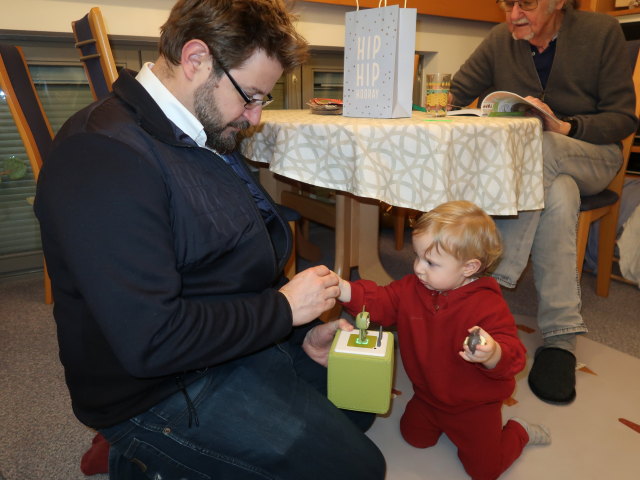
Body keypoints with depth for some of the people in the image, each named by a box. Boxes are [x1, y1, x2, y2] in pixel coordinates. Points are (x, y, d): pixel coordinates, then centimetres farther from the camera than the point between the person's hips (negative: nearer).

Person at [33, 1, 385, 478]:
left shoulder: (201, 138, 7)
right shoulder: (105, 157, -24)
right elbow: (151, 341, -28)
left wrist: (303, 333, 1)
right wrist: (284, 308, -18)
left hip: (245, 341, 9)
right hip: (166, 393, -9)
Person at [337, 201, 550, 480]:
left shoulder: (488, 306, -31)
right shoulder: (411, 288, -13)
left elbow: (513, 355, -33)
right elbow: (379, 303, -11)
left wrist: (492, 355, -57)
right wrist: (344, 290, -28)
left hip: (474, 405, -5)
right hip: (427, 395, 6)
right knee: (414, 436, 21)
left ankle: (518, 432, 32)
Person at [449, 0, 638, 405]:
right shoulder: (500, 40, 1)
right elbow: (454, 97, 2)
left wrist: (564, 128, -24)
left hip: (590, 156, -1)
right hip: (528, 163, 2)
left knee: (542, 146, -36)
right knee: (558, 198, -34)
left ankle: (493, 282, -36)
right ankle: (561, 337, -31)